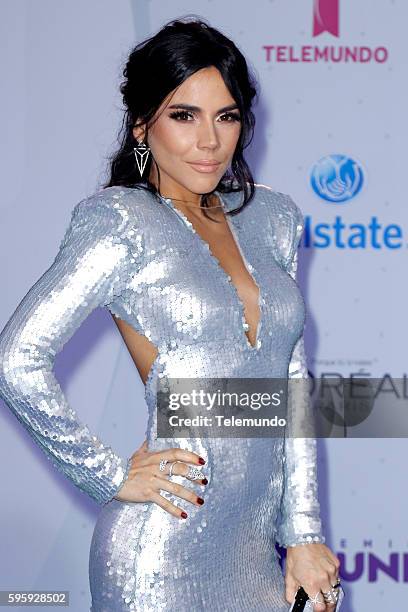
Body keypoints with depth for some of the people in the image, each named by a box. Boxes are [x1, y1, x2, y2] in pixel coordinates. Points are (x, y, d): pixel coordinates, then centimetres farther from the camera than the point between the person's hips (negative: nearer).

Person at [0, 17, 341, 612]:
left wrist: (305, 534, 5)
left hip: (261, 548, 5)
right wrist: (112, 475, -8)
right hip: (167, 551, -5)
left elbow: (293, 381, 10)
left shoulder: (272, 217, 9)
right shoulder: (121, 221, -8)